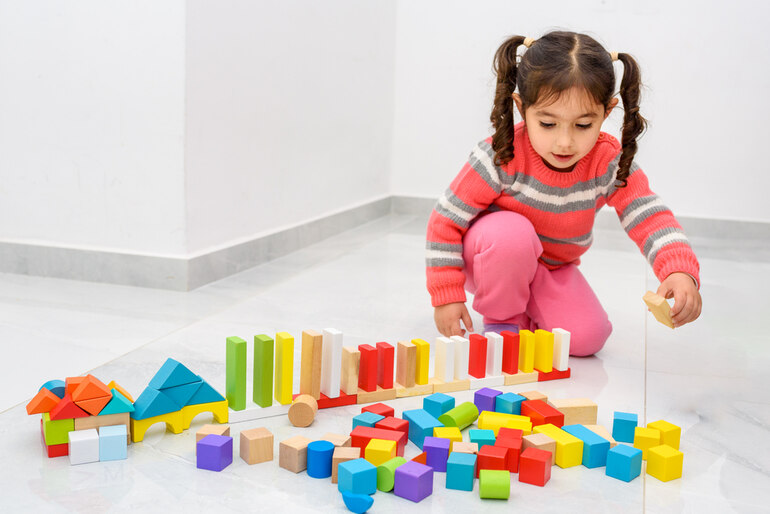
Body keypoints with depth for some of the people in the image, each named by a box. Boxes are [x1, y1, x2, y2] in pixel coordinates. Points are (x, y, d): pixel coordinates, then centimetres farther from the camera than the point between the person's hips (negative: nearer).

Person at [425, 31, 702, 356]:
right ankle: (502, 320, -9)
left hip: (552, 270, 3)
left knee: (587, 338, -16)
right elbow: (446, 220, -21)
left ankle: (528, 316, 15)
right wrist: (446, 295, -21)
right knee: (512, 232, -37)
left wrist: (680, 272, -45)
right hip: (492, 259, -3)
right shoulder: (500, 158, -29)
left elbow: (651, 219, -24)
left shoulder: (610, 164, -19)